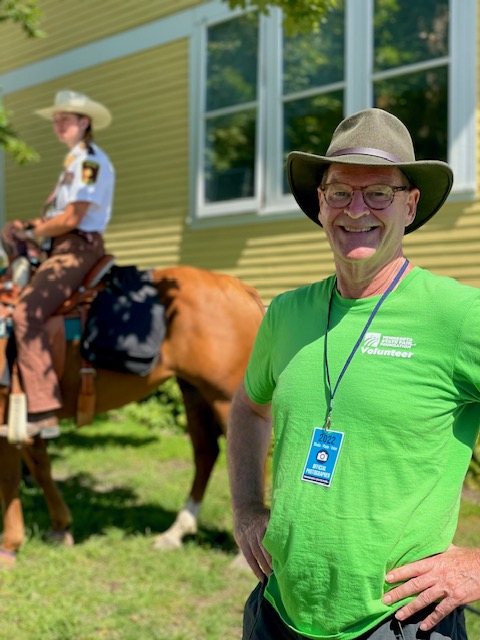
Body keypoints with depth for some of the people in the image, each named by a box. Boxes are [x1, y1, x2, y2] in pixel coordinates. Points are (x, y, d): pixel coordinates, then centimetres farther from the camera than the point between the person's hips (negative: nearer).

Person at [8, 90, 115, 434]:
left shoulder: (91, 160, -10)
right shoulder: (75, 160, 21)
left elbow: (71, 218, -18)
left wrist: (32, 233, -6)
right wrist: (29, 226, 1)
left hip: (78, 248, -11)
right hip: (62, 249, 11)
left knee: (27, 312, -26)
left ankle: (43, 410, -29)